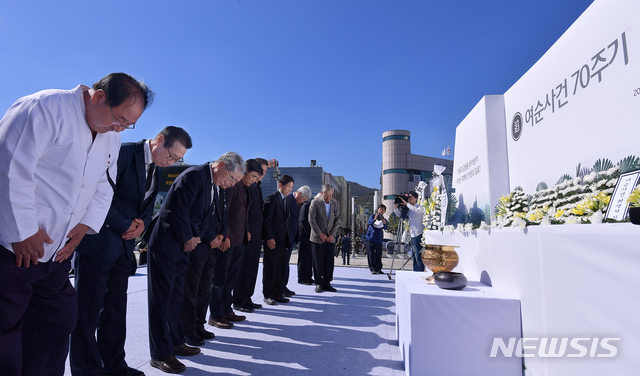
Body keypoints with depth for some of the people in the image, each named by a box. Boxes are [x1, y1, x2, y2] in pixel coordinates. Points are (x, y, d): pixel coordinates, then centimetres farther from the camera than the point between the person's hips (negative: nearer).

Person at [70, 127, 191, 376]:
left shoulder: (157, 168, 11)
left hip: (123, 246, 8)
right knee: (88, 311, 2)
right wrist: (125, 226, -14)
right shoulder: (123, 154, -14)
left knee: (116, 310, 14)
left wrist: (142, 223, -3)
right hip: (97, 243, -8)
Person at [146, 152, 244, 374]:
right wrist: (188, 238, -14)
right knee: (161, 299, 0)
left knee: (176, 297, 18)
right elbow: (178, 209, -24)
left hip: (182, 248, 10)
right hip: (165, 245, -10)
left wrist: (210, 239, 7)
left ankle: (175, 342, 31)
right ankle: (160, 354, 10)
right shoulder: (195, 175, -19)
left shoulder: (213, 185, 11)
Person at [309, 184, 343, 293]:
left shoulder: (336, 204, 7)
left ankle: (327, 283, 14)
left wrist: (333, 234, -5)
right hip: (317, 238, -3)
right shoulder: (315, 203, -3)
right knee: (318, 262, 1)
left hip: (330, 238, 3)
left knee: (329, 262, 3)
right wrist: (320, 234, -10)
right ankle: (319, 284, 13)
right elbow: (311, 220, -6)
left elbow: (337, 221, 7)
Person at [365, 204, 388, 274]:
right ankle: (373, 269, 2)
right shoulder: (373, 216, 5)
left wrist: (384, 223, -28)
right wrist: (374, 219, -32)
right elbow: (369, 222, -12)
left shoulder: (384, 219, 10)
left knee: (379, 255, 1)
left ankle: (379, 269, 10)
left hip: (379, 240, 2)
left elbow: (385, 228, -7)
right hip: (370, 238, -1)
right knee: (371, 254, -3)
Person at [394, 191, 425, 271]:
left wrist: (406, 203, -26)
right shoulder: (408, 208, 14)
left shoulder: (419, 207, -6)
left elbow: (417, 211, -29)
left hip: (418, 234, -8)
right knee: (414, 256, 15)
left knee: (419, 256, -8)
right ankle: (415, 272, 23)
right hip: (412, 234, 8)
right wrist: (397, 207, 2)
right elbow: (399, 214, 19)